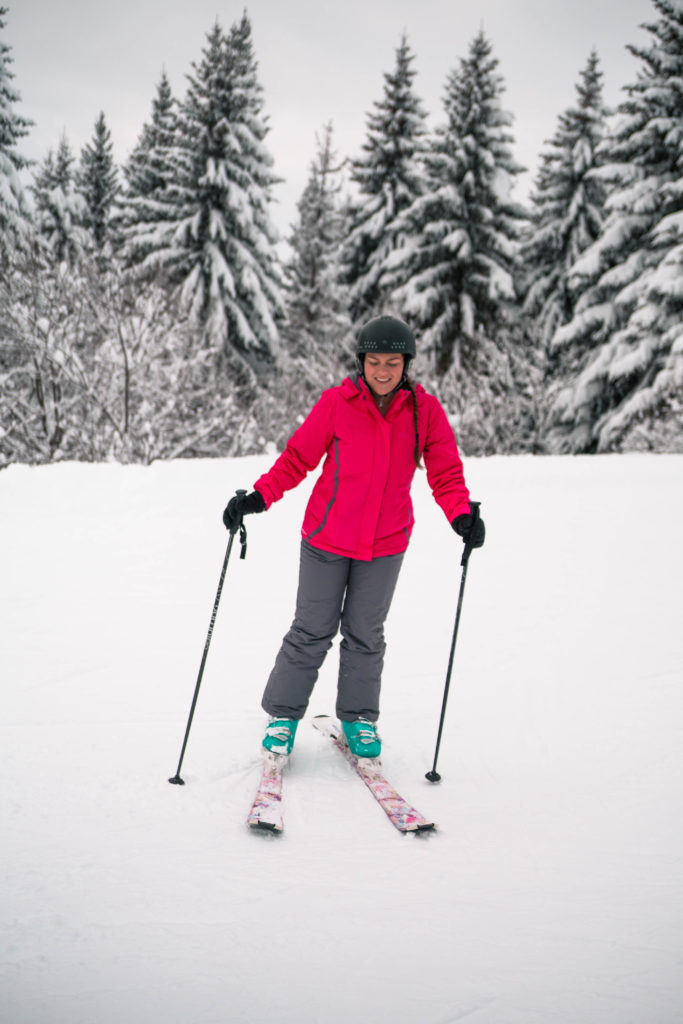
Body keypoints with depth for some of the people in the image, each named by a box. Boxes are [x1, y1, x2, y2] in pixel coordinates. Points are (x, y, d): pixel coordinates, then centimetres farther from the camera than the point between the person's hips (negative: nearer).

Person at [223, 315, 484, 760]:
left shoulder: (425, 410, -7)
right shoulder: (336, 403, -11)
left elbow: (446, 470, -7)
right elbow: (298, 457, -6)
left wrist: (462, 514, -25)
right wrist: (258, 497, -17)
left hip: (385, 544, 1)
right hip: (327, 539, -1)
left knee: (365, 634, 13)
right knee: (313, 631, 7)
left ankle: (359, 716, 30)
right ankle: (284, 714, 23)